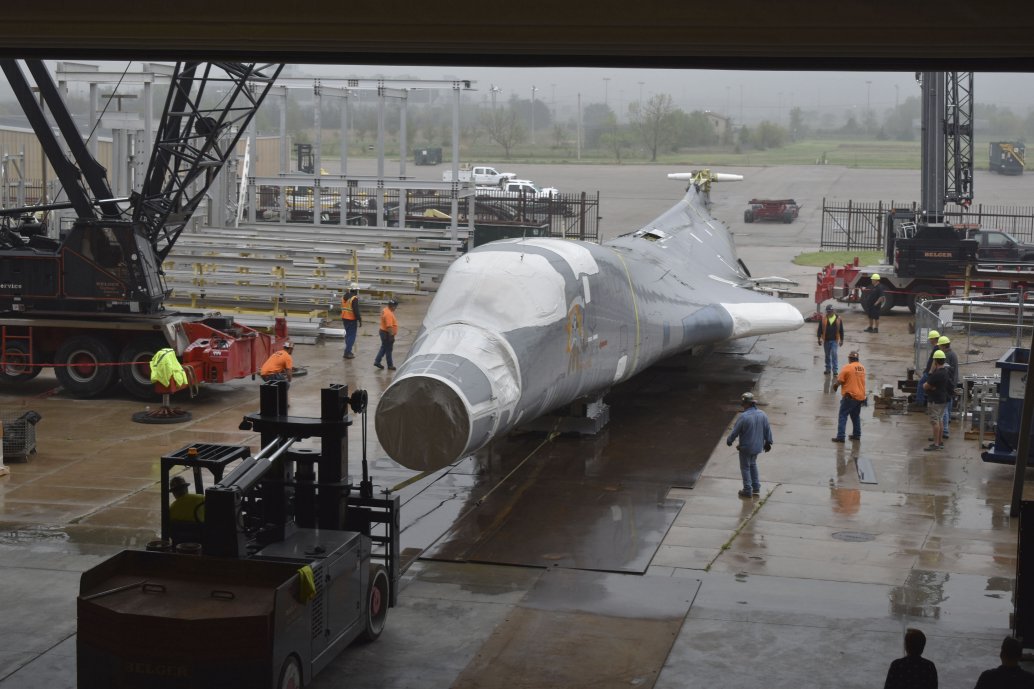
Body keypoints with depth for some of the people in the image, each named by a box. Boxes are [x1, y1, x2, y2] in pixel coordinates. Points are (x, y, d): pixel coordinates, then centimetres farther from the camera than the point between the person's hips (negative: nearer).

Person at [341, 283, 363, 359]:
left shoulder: (344, 297, 9)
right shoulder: (354, 298, -17)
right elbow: (356, 311, -20)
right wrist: (360, 320, -14)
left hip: (344, 318, 8)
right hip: (352, 319, -8)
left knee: (348, 335, 19)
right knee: (352, 336, -2)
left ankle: (348, 351, 25)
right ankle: (347, 353, -6)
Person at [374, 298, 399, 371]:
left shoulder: (385, 310, 8)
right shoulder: (389, 314, -25)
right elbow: (389, 326, -29)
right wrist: (391, 336, -25)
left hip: (383, 331, 10)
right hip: (387, 333, -10)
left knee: (384, 348, 18)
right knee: (388, 350, 1)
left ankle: (377, 361, 17)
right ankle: (390, 365, 10)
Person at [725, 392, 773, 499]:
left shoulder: (744, 417, -25)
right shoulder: (763, 415, -5)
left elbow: (735, 431, -15)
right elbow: (768, 430, 5)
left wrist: (729, 441, 3)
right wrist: (768, 442, 19)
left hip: (746, 447, -6)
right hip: (758, 446, 6)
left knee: (745, 467, 10)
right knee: (753, 464, 25)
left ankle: (748, 490, 15)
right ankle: (756, 488, 27)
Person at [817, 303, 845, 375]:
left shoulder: (838, 319, 0)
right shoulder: (823, 319, -1)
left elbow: (841, 330, 7)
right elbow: (820, 329, 3)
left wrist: (841, 340, 7)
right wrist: (819, 338, -4)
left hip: (834, 340, -2)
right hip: (826, 340, 2)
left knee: (834, 354, -11)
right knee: (827, 355, 11)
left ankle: (835, 370, -6)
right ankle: (828, 369, 23)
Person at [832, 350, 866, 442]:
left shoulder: (847, 368, -13)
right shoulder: (862, 368, 8)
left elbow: (839, 381, -13)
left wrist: (835, 385, 9)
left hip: (850, 396, -7)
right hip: (860, 396, 7)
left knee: (843, 416, -2)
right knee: (856, 416, 20)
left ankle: (840, 436, -8)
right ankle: (856, 434, 25)